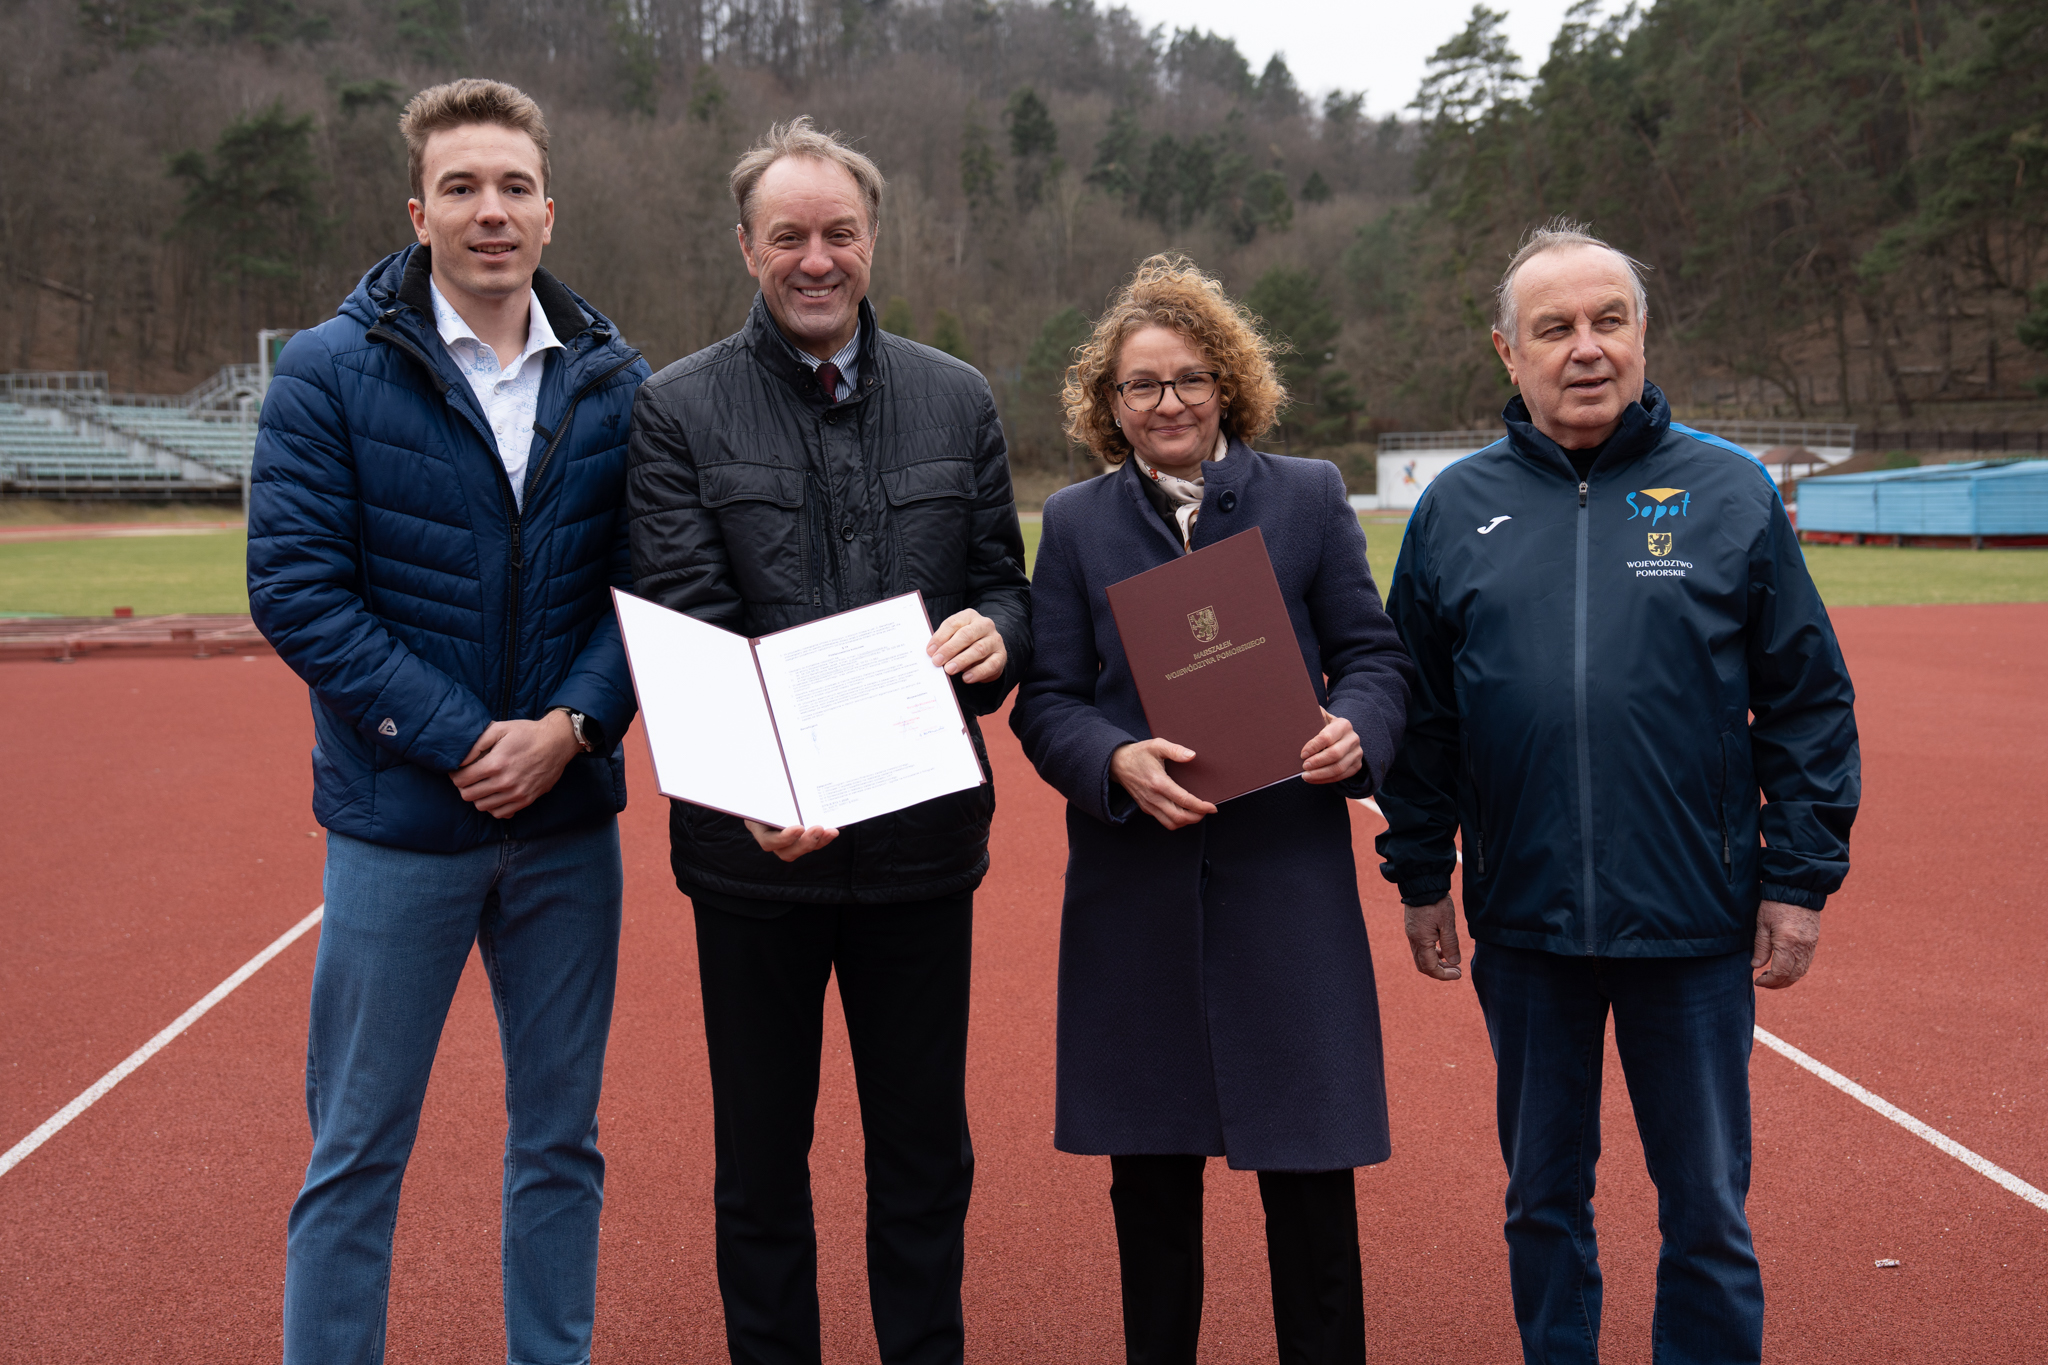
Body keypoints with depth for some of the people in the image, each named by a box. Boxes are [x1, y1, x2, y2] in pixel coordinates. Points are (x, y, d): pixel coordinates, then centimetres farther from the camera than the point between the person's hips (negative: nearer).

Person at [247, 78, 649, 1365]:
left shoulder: (612, 379, 3)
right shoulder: (332, 372, -5)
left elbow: (649, 585, 2)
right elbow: (296, 589, -10)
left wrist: (570, 728, -14)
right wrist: (461, 738, -16)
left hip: (570, 820, 3)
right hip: (398, 818, -3)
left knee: (561, 1139, 14)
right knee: (358, 1151, 8)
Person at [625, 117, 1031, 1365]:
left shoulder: (959, 401, 8)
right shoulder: (678, 410, 0)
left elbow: (1005, 585, 11)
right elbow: (680, 626, -9)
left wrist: (995, 634, -14)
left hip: (924, 830, 2)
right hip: (755, 841, -2)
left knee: (926, 1155, 14)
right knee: (762, 1156, 14)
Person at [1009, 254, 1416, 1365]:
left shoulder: (1309, 496, 7)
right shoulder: (1075, 523, 8)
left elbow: (1372, 653, 7)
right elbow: (1045, 699, 4)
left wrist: (1355, 731, -14)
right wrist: (1118, 762, -16)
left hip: (1288, 868, -1)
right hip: (1134, 882, 1)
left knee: (1308, 1158, 1)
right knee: (1148, 1162, 11)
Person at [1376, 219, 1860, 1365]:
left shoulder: (1731, 489, 0)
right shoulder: (1456, 507, 4)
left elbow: (1809, 700, 1)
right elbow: (1420, 714, 8)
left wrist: (1801, 877, -3)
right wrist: (1421, 878, 6)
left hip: (1697, 925, -1)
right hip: (1524, 925, 2)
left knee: (1707, 1212, 9)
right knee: (1544, 1203, 16)